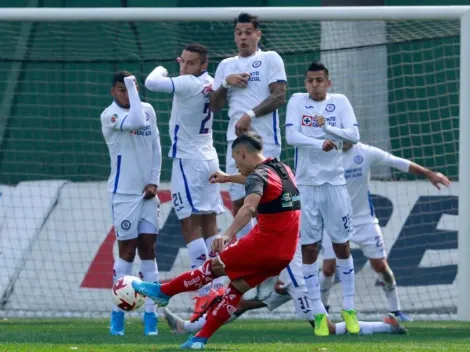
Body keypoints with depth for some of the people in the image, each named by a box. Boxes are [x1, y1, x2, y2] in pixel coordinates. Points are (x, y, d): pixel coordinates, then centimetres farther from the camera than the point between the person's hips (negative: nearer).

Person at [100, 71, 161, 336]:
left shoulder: (148, 110, 8)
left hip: (148, 193, 5)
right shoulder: (110, 115, -10)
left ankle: (150, 314, 2)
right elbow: (135, 122, -30)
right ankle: (118, 313, 6)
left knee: (148, 249, 2)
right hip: (124, 193, -5)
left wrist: (154, 181, 4)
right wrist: (130, 85, -23)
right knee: (127, 251, -3)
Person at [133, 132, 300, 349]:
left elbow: (249, 207, -35)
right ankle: (202, 338, 11)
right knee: (237, 286, 13)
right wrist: (229, 178, 52)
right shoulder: (283, 169, 14)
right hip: (285, 252, 8)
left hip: (263, 244, -8)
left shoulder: (258, 175, -13)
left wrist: (229, 234, -49)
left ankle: (163, 291, 19)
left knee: (215, 267, 7)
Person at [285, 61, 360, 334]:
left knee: (342, 245, 4)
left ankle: (349, 309, 12)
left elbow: (354, 135, -7)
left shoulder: (340, 102, 3)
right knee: (309, 248, 1)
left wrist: (327, 127, -21)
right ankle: (319, 312, 7)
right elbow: (291, 136, -10)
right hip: (306, 184, 0)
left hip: (334, 183, 0)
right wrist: (320, 144, -22)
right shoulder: (297, 101, 2)